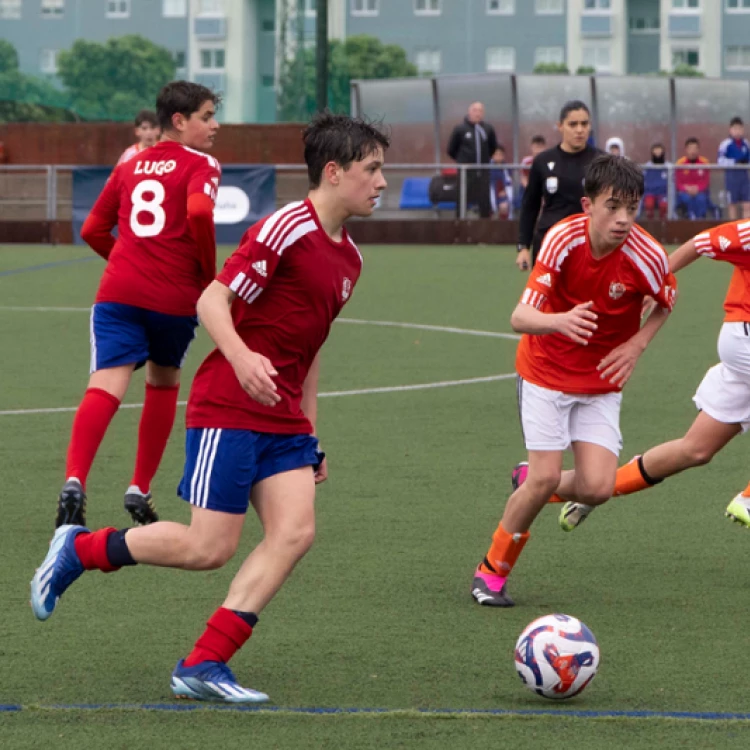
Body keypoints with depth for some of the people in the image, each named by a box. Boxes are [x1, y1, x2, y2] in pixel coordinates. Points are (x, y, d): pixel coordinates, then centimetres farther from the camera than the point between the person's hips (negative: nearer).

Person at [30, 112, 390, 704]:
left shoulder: (348, 258, 14)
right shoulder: (285, 230, -13)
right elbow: (212, 302, -16)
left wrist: (311, 437, 22)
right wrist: (242, 358, -34)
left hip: (283, 418, 8)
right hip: (228, 408, -8)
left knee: (295, 532, -10)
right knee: (210, 548, -9)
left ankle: (204, 666, -9)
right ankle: (78, 550, 13)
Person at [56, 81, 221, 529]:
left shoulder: (131, 167, 20)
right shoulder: (201, 166, 3)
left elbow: (94, 230, 21)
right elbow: (199, 212, -18)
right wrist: (209, 274, -5)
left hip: (119, 291, 3)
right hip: (176, 298, -3)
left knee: (106, 387, -13)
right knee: (164, 383, 22)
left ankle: (75, 481, -36)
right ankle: (141, 489, 24)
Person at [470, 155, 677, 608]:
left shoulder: (647, 256, -20)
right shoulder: (563, 239, -24)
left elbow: (668, 302, 5)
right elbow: (521, 317, -30)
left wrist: (637, 344, -10)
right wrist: (560, 321, -51)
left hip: (602, 381, 2)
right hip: (546, 371, -2)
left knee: (598, 487, -11)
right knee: (546, 477, -11)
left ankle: (530, 481, 22)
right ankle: (493, 571, 10)